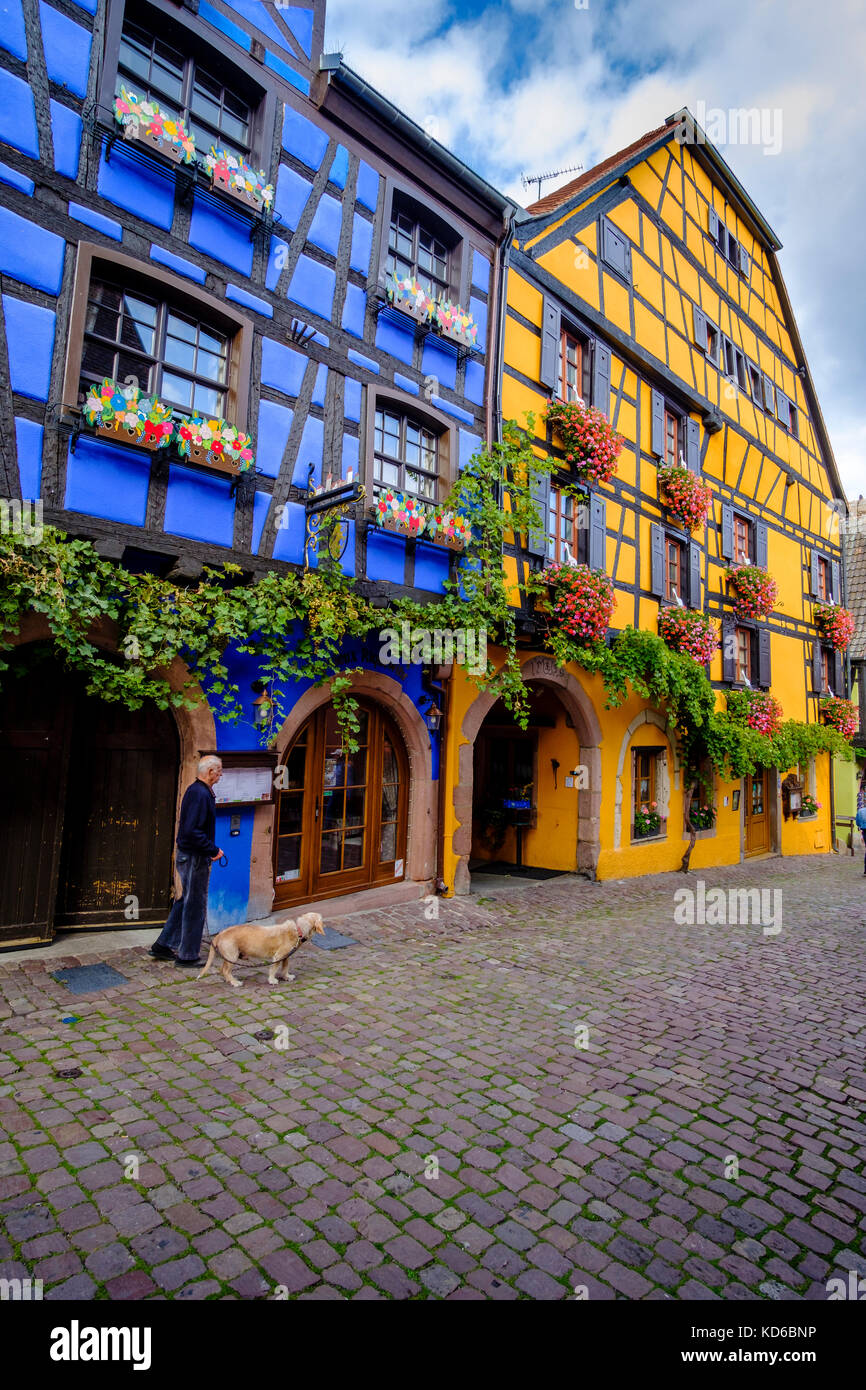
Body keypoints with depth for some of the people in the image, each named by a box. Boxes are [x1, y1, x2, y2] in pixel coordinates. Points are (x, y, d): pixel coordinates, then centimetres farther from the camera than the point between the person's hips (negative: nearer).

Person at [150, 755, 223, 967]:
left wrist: (210, 849, 16)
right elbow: (192, 831, -29)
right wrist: (213, 850, -20)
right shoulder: (200, 794, -21)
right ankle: (187, 956, 15)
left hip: (186, 855, 10)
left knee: (185, 901, 20)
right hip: (195, 858, -10)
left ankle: (163, 946, 30)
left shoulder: (196, 790, 11)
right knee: (195, 906, 2)